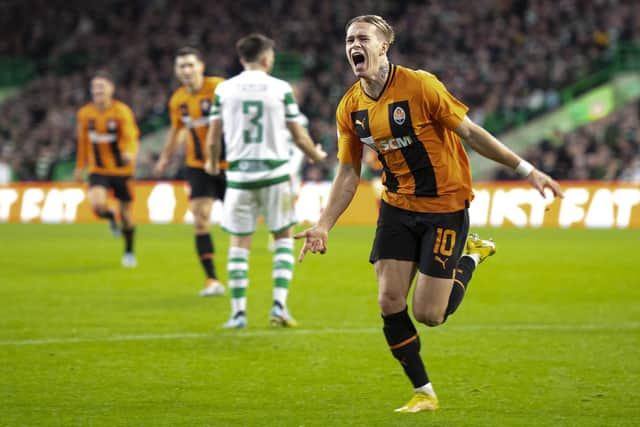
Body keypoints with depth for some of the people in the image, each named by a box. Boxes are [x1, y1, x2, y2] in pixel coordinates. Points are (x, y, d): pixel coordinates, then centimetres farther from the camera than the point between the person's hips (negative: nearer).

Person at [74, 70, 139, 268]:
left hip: (121, 169, -2)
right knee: (97, 204, -23)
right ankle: (111, 217, 15)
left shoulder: (122, 111, -13)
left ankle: (129, 252, 30)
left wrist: (130, 153, -48)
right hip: (98, 169, 2)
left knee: (125, 210, 7)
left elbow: (130, 137, -26)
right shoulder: (85, 114, -1)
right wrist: (80, 167, 18)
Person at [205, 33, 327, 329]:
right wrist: (317, 156, 21)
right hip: (275, 172, -1)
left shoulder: (224, 89, 1)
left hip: (239, 174, 1)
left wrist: (212, 163, 24)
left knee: (239, 244, 7)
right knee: (284, 239, 11)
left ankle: (238, 312, 4)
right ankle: (279, 305, 0)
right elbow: (300, 138, 1)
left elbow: (213, 139, 4)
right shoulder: (281, 89, -2)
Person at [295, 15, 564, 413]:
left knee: (428, 314, -8)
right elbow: (349, 173, 7)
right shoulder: (350, 107, -1)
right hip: (397, 205, 5)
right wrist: (323, 225, -1)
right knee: (390, 302, -5)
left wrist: (527, 169, -13)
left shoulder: (420, 85, -18)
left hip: (445, 205, -5)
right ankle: (423, 393, 12)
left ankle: (471, 255, 21)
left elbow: (470, 132, -13)